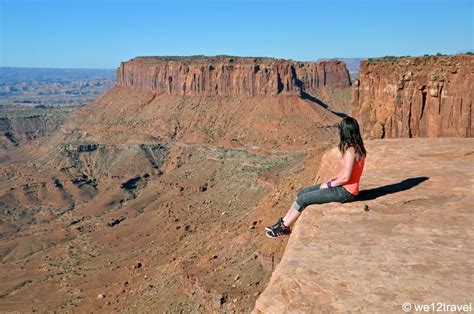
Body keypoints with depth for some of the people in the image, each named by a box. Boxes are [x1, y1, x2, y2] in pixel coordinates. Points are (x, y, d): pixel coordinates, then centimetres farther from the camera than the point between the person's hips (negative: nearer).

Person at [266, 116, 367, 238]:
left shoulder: (350, 151, -23)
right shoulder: (355, 147, 7)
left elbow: (345, 177, -25)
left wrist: (328, 184, -11)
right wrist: (333, 179, 5)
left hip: (345, 192, -10)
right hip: (342, 186, 10)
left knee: (303, 199, -9)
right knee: (302, 192, 7)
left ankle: (284, 228, 7)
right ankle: (283, 221, 13)